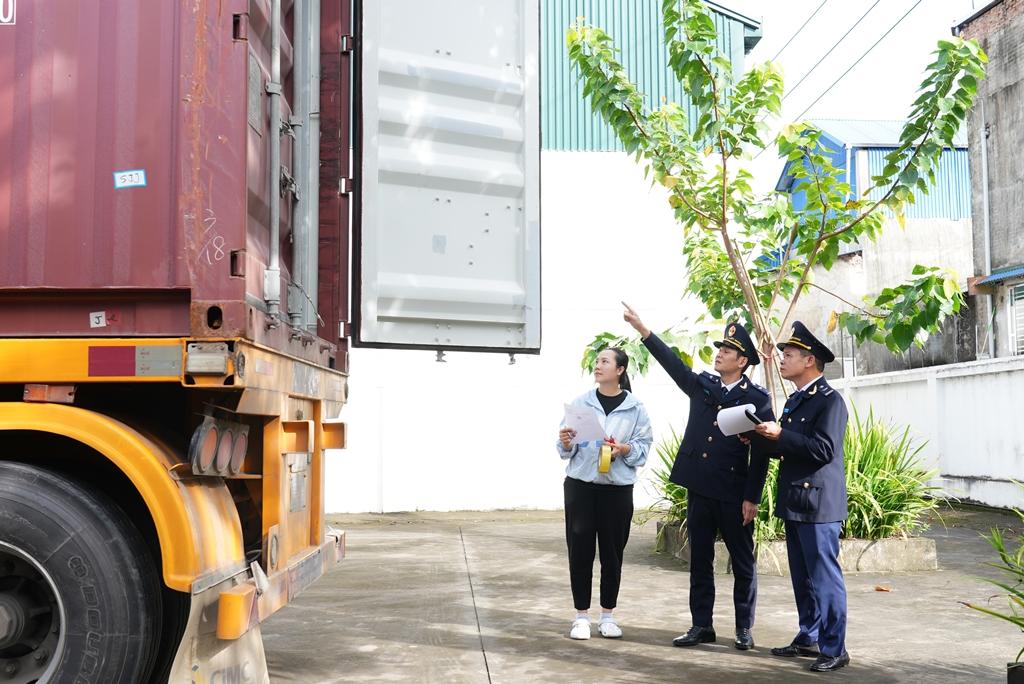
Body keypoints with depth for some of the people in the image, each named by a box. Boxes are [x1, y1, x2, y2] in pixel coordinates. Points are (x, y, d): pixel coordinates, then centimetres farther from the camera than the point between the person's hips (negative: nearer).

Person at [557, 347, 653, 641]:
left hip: (617, 489, 0)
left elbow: (644, 448, -1)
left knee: (612, 552, 7)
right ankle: (582, 615, 15)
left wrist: (625, 449, -19)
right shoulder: (580, 403, 2)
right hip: (580, 486, 1)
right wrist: (566, 443, -16)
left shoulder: (635, 408, -1)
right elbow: (566, 450, 6)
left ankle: (608, 615, 21)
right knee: (580, 551, 3)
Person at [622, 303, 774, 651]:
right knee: (700, 560, 10)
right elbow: (673, 363, 0)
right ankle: (702, 625, 19)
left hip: (733, 492, -4)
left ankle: (744, 628, 18)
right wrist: (643, 330, -10)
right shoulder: (701, 384, 9)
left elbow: (761, 453, -7)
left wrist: (752, 498, -11)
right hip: (698, 488, 4)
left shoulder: (757, 398, -5)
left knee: (743, 563, 6)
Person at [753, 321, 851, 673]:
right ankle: (809, 638, 24)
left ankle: (834, 648, 2)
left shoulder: (830, 400, -11)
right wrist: (764, 439, 5)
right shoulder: (795, 400, 17)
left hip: (817, 503, -9)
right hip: (794, 502, 9)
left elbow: (824, 449, -22)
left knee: (824, 577, -5)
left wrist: (780, 434, -21)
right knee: (802, 578, 15)